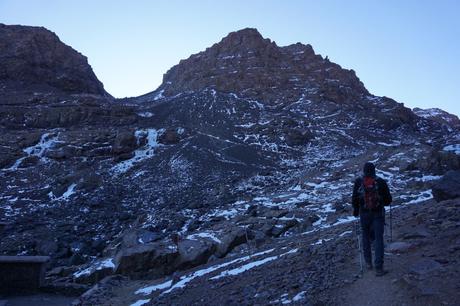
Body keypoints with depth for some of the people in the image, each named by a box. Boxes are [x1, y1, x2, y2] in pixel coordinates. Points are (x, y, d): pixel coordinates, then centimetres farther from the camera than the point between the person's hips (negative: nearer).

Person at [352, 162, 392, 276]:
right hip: (378, 214, -1)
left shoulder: (358, 182, -9)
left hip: (364, 214, 1)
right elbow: (388, 200, -5)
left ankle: (368, 262, 28)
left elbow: (354, 199, -4)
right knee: (379, 239, 4)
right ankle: (378, 268, 1)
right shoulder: (381, 182, -10)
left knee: (365, 237, 20)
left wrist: (355, 211, 12)